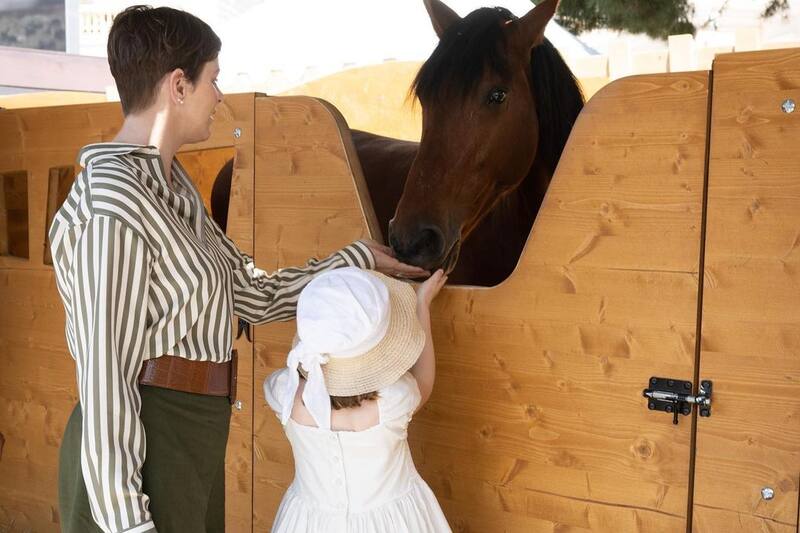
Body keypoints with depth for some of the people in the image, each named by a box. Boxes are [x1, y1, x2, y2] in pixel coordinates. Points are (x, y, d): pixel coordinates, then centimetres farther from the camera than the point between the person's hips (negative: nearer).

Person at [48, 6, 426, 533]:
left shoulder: (171, 186, 10)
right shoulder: (112, 204, -20)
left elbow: (255, 293, 12)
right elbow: (105, 372, -21)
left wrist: (361, 257, 17)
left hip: (193, 444, 9)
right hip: (138, 450, -9)